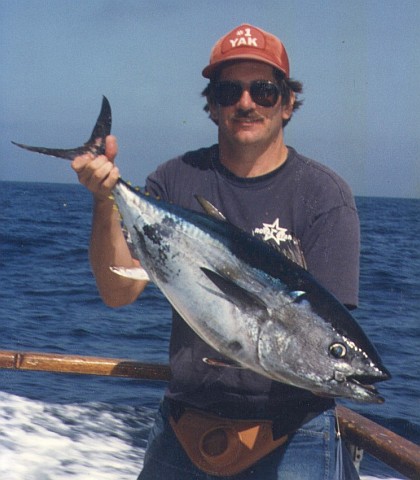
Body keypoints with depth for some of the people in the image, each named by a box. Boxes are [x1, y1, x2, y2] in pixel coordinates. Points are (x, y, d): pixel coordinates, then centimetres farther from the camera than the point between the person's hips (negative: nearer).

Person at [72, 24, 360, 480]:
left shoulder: (324, 195, -7)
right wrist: (106, 201, -21)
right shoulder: (176, 182, 1)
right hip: (184, 424, 3)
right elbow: (118, 292, -7)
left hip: (291, 434, -2)